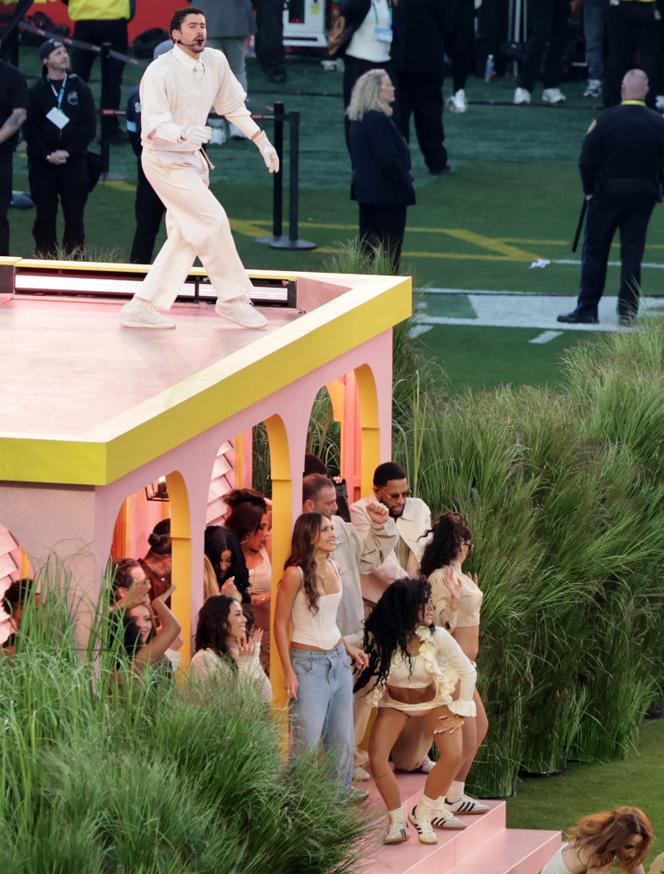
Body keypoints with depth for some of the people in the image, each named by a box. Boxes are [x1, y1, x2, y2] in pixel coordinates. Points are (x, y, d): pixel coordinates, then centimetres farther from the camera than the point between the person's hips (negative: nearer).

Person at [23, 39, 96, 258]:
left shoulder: (80, 89, 6)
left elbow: (89, 125, 0)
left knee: (74, 213, -3)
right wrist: (47, 155, -12)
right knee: (45, 214, 1)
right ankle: (44, 260, 5)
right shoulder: (36, 91, 4)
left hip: (74, 161, 0)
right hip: (42, 164, 0)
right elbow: (29, 128, -1)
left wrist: (69, 152, -10)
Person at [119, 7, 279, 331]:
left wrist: (262, 141, 9)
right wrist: (184, 134, -46)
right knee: (213, 220, -14)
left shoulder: (216, 62, -1)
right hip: (164, 160, -8)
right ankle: (233, 298, -2)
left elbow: (233, 107, 13)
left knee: (185, 237, 6)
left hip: (192, 158, 8)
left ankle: (143, 307, 9)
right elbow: (154, 126, -27)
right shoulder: (160, 72, -21)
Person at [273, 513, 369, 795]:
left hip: (338, 660, 7)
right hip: (308, 663, -7)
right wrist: (288, 672, -14)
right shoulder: (296, 574, -13)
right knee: (307, 742, -8)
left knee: (343, 740, 7)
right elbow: (280, 625, -10)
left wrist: (348, 647, 16)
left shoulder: (333, 569, 8)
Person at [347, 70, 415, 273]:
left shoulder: (357, 120, 9)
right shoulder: (379, 121, -20)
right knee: (389, 251, -3)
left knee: (368, 248, 12)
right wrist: (407, 184, -9)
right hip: (387, 193, -9)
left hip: (366, 190, 9)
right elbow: (388, 160, -22)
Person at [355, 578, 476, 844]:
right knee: (377, 759, -20)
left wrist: (459, 712, -10)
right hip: (394, 701, 0)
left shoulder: (437, 637, -25)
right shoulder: (380, 639, -25)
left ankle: (423, 814, 1)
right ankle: (396, 819, 3)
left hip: (433, 700, 0)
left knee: (453, 756, -21)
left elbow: (467, 672, -12)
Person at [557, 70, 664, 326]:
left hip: (607, 193, -2)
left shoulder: (607, 120, -12)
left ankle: (587, 309, 6)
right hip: (643, 196, 2)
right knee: (632, 254, 7)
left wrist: (589, 190, 3)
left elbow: (588, 160, -10)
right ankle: (627, 312, 7)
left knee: (595, 252, 6)